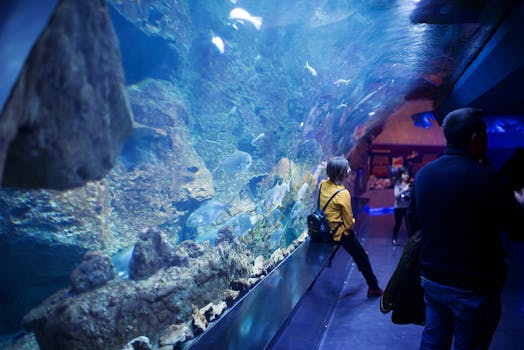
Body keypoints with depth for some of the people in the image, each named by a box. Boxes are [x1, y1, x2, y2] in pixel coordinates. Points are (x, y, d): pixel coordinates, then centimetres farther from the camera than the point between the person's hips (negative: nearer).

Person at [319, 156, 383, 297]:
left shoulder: (322, 184, -8)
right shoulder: (343, 194, -28)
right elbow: (349, 222, -19)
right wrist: (350, 227, 1)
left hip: (324, 228, 8)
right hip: (339, 232, -8)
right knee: (362, 257, 10)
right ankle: (374, 288, 22)